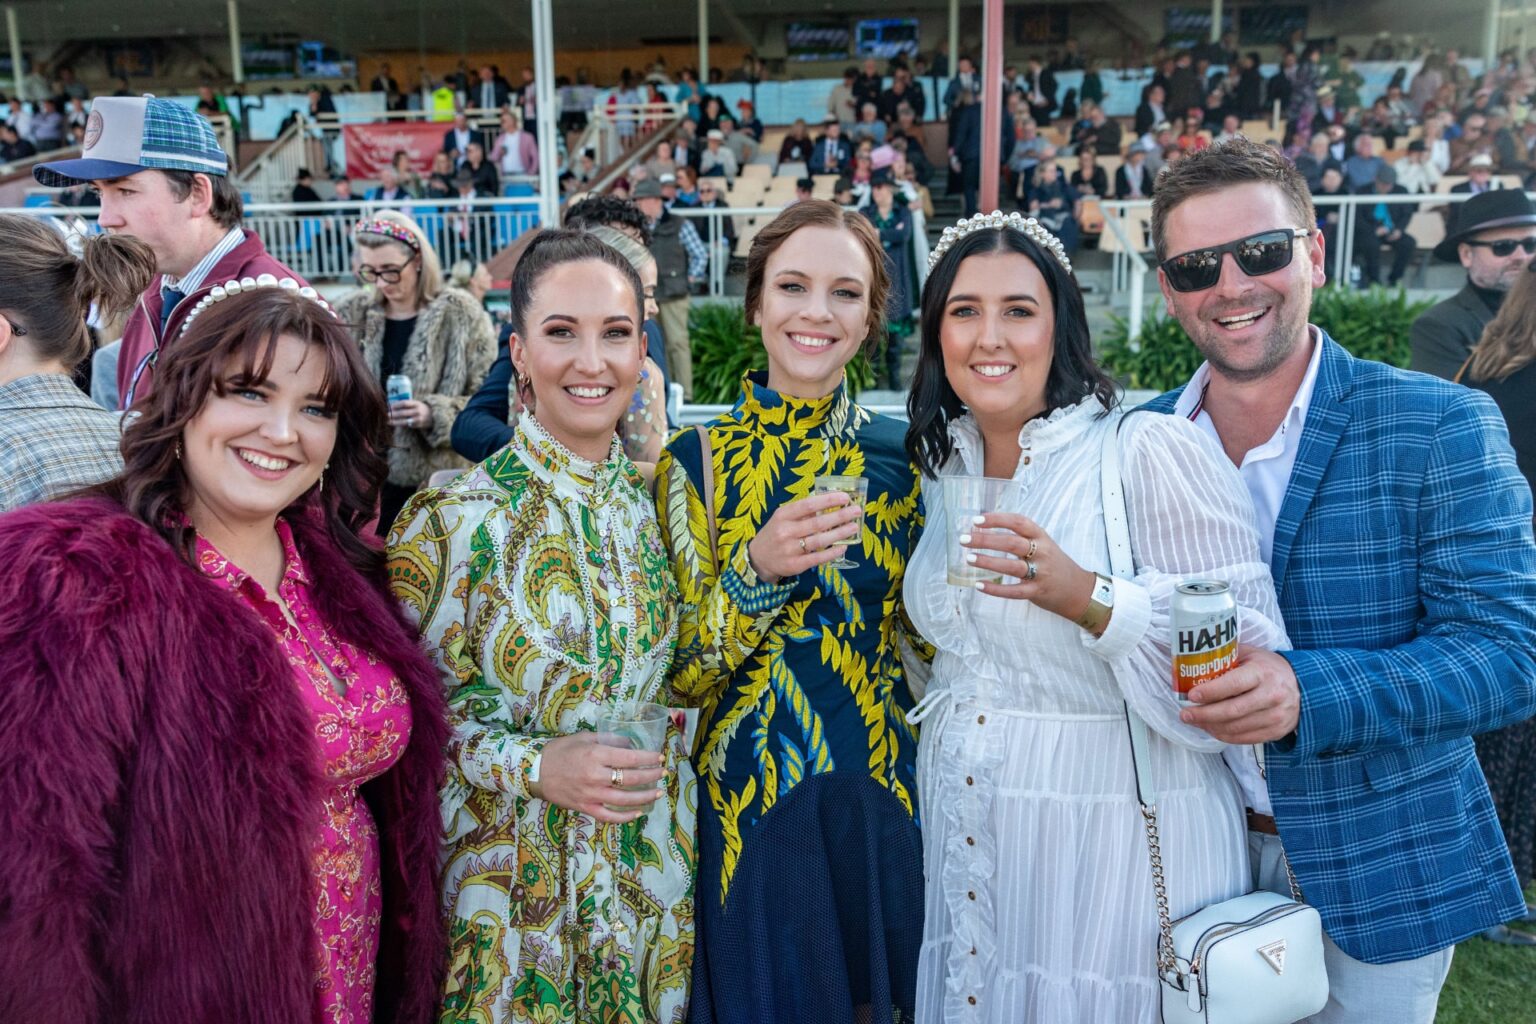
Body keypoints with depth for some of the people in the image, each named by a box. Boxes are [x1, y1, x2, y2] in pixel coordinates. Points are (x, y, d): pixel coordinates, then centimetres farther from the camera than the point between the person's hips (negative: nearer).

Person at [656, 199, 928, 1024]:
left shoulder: (901, 454, -2)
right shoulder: (697, 459, -8)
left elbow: (924, 638, 7)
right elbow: (682, 675, -10)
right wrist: (757, 569, -24)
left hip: (884, 801, 2)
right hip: (752, 806, -2)